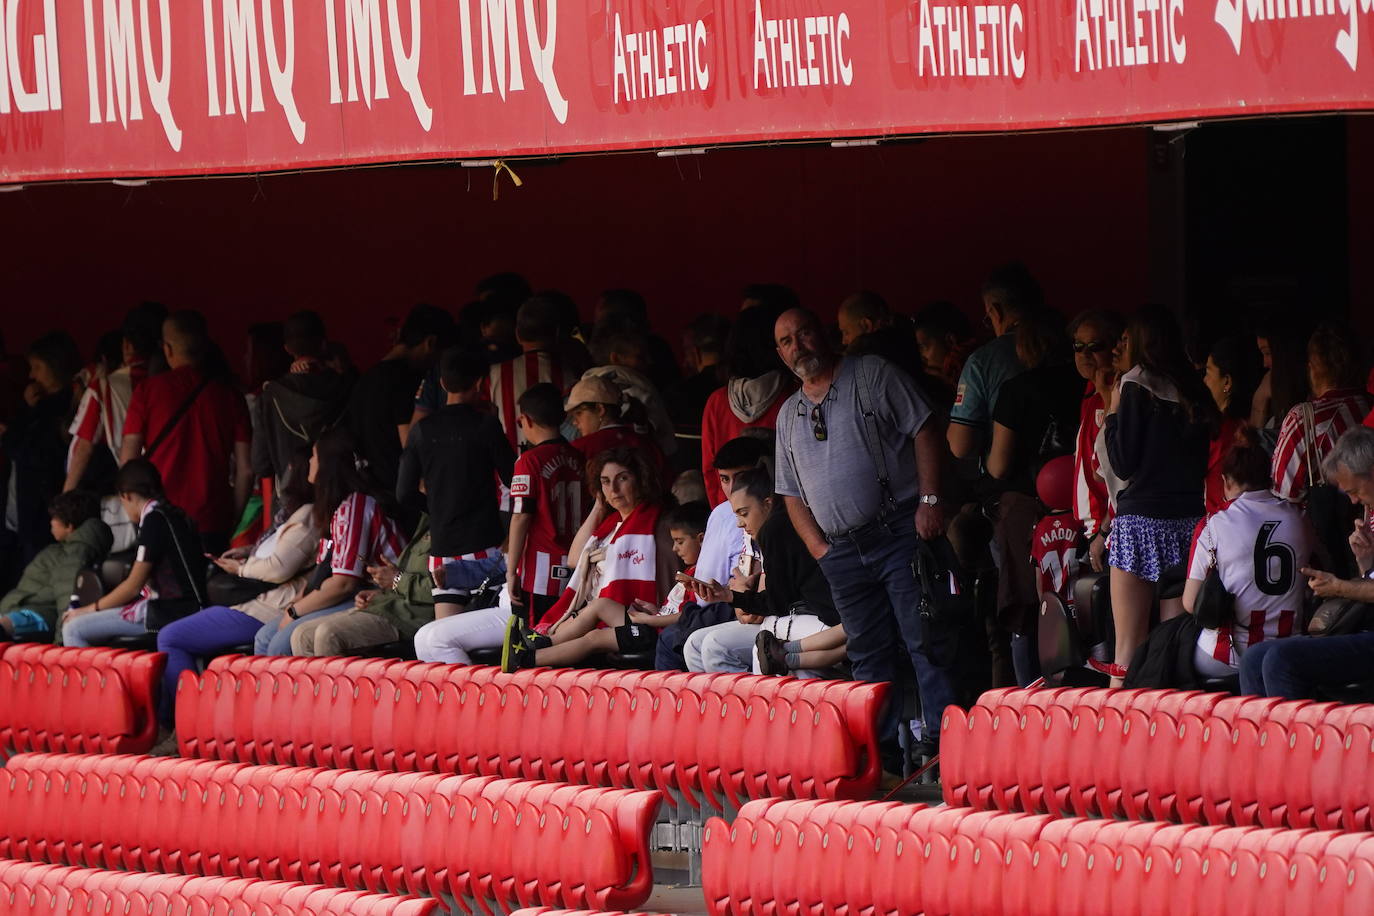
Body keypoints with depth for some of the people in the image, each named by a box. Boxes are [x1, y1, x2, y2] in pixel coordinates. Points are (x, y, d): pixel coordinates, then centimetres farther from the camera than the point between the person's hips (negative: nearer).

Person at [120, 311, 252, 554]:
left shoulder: (148, 390, 1)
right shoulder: (230, 397, 5)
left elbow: (128, 459, 1)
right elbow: (245, 469, 4)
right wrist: (232, 522, 14)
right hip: (212, 523, 1)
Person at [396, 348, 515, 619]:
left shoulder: (422, 430, 5)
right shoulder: (486, 424, -5)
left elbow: (405, 493, 7)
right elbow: (513, 480, -2)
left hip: (442, 544, 3)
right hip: (484, 543, -3)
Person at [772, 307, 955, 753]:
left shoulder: (872, 375, 4)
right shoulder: (790, 415, 19)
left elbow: (924, 432, -2)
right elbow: (793, 495, 20)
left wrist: (929, 500, -12)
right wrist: (820, 549, 6)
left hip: (899, 529, -5)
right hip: (841, 549, 5)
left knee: (924, 641, -9)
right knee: (868, 655, 6)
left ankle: (941, 739, -11)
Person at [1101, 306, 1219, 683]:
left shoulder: (1136, 386, -5)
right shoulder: (1192, 391, 11)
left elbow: (1123, 465, -7)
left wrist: (1113, 414, 6)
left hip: (1143, 516, -5)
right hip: (1188, 519, 5)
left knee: (1128, 643, -6)